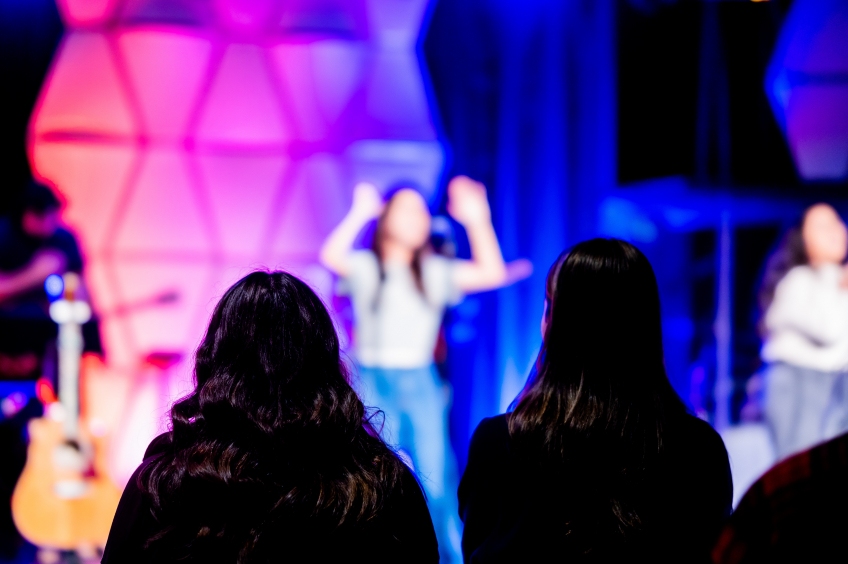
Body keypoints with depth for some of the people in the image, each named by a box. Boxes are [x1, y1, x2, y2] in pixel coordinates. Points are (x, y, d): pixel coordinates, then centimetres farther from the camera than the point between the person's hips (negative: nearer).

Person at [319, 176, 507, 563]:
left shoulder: (434, 273, 12)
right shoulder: (367, 268, 1)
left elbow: (491, 274, 5)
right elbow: (332, 256, -20)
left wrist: (477, 220, -2)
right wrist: (361, 213, -20)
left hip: (421, 383, 3)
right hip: (376, 383, -3)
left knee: (436, 484, -3)